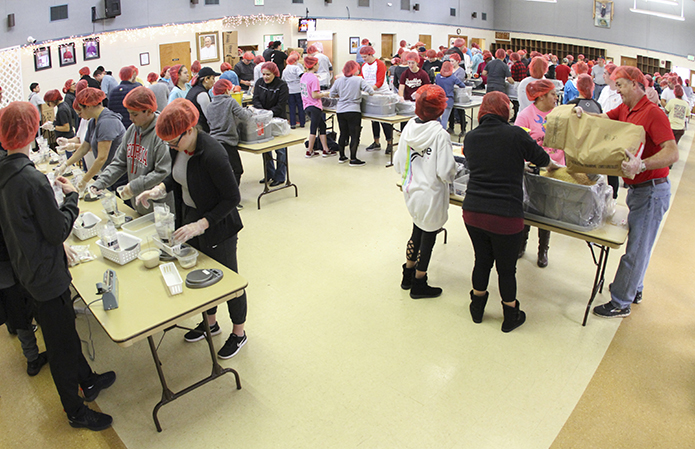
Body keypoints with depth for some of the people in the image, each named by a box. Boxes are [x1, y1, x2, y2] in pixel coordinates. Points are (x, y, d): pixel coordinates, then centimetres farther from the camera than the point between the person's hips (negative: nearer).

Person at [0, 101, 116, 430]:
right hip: (47, 275, -9)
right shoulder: (33, 180, -27)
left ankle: (87, 381, 44)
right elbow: (59, 230, -20)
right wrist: (71, 197, -8)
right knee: (61, 344, 7)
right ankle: (75, 412, 25)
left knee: (65, 327, 24)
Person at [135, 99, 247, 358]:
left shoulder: (212, 154, -30)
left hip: (217, 227, -8)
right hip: (190, 218, 8)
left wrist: (200, 225, -27)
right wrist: (159, 190, -3)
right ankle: (210, 323, 44)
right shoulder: (180, 148, -6)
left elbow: (232, 198, -25)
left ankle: (239, 333, 30)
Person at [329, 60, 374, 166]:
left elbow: (332, 94, 10)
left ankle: (342, 157, 23)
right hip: (353, 111, -5)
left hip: (340, 111, 5)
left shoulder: (339, 80, 4)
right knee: (354, 135, 0)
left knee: (343, 134, 15)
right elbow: (370, 91, -11)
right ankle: (353, 159, 0)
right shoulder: (359, 80, -7)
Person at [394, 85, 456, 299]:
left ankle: (408, 275, 39)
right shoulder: (440, 135, -21)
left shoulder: (409, 128, -3)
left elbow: (398, 164, 3)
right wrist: (452, 173, 0)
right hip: (431, 196, -6)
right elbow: (446, 172, -21)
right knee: (428, 237, 11)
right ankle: (418, 284, 25)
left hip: (411, 191, 6)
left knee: (417, 232, 24)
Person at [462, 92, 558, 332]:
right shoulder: (516, 135, -9)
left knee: (482, 261, 23)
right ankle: (510, 317, 33)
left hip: (473, 211, 4)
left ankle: (477, 308, 40)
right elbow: (542, 159, 7)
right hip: (505, 217, -4)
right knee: (506, 268, 14)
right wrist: (555, 165, 31)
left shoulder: (471, 137, 4)